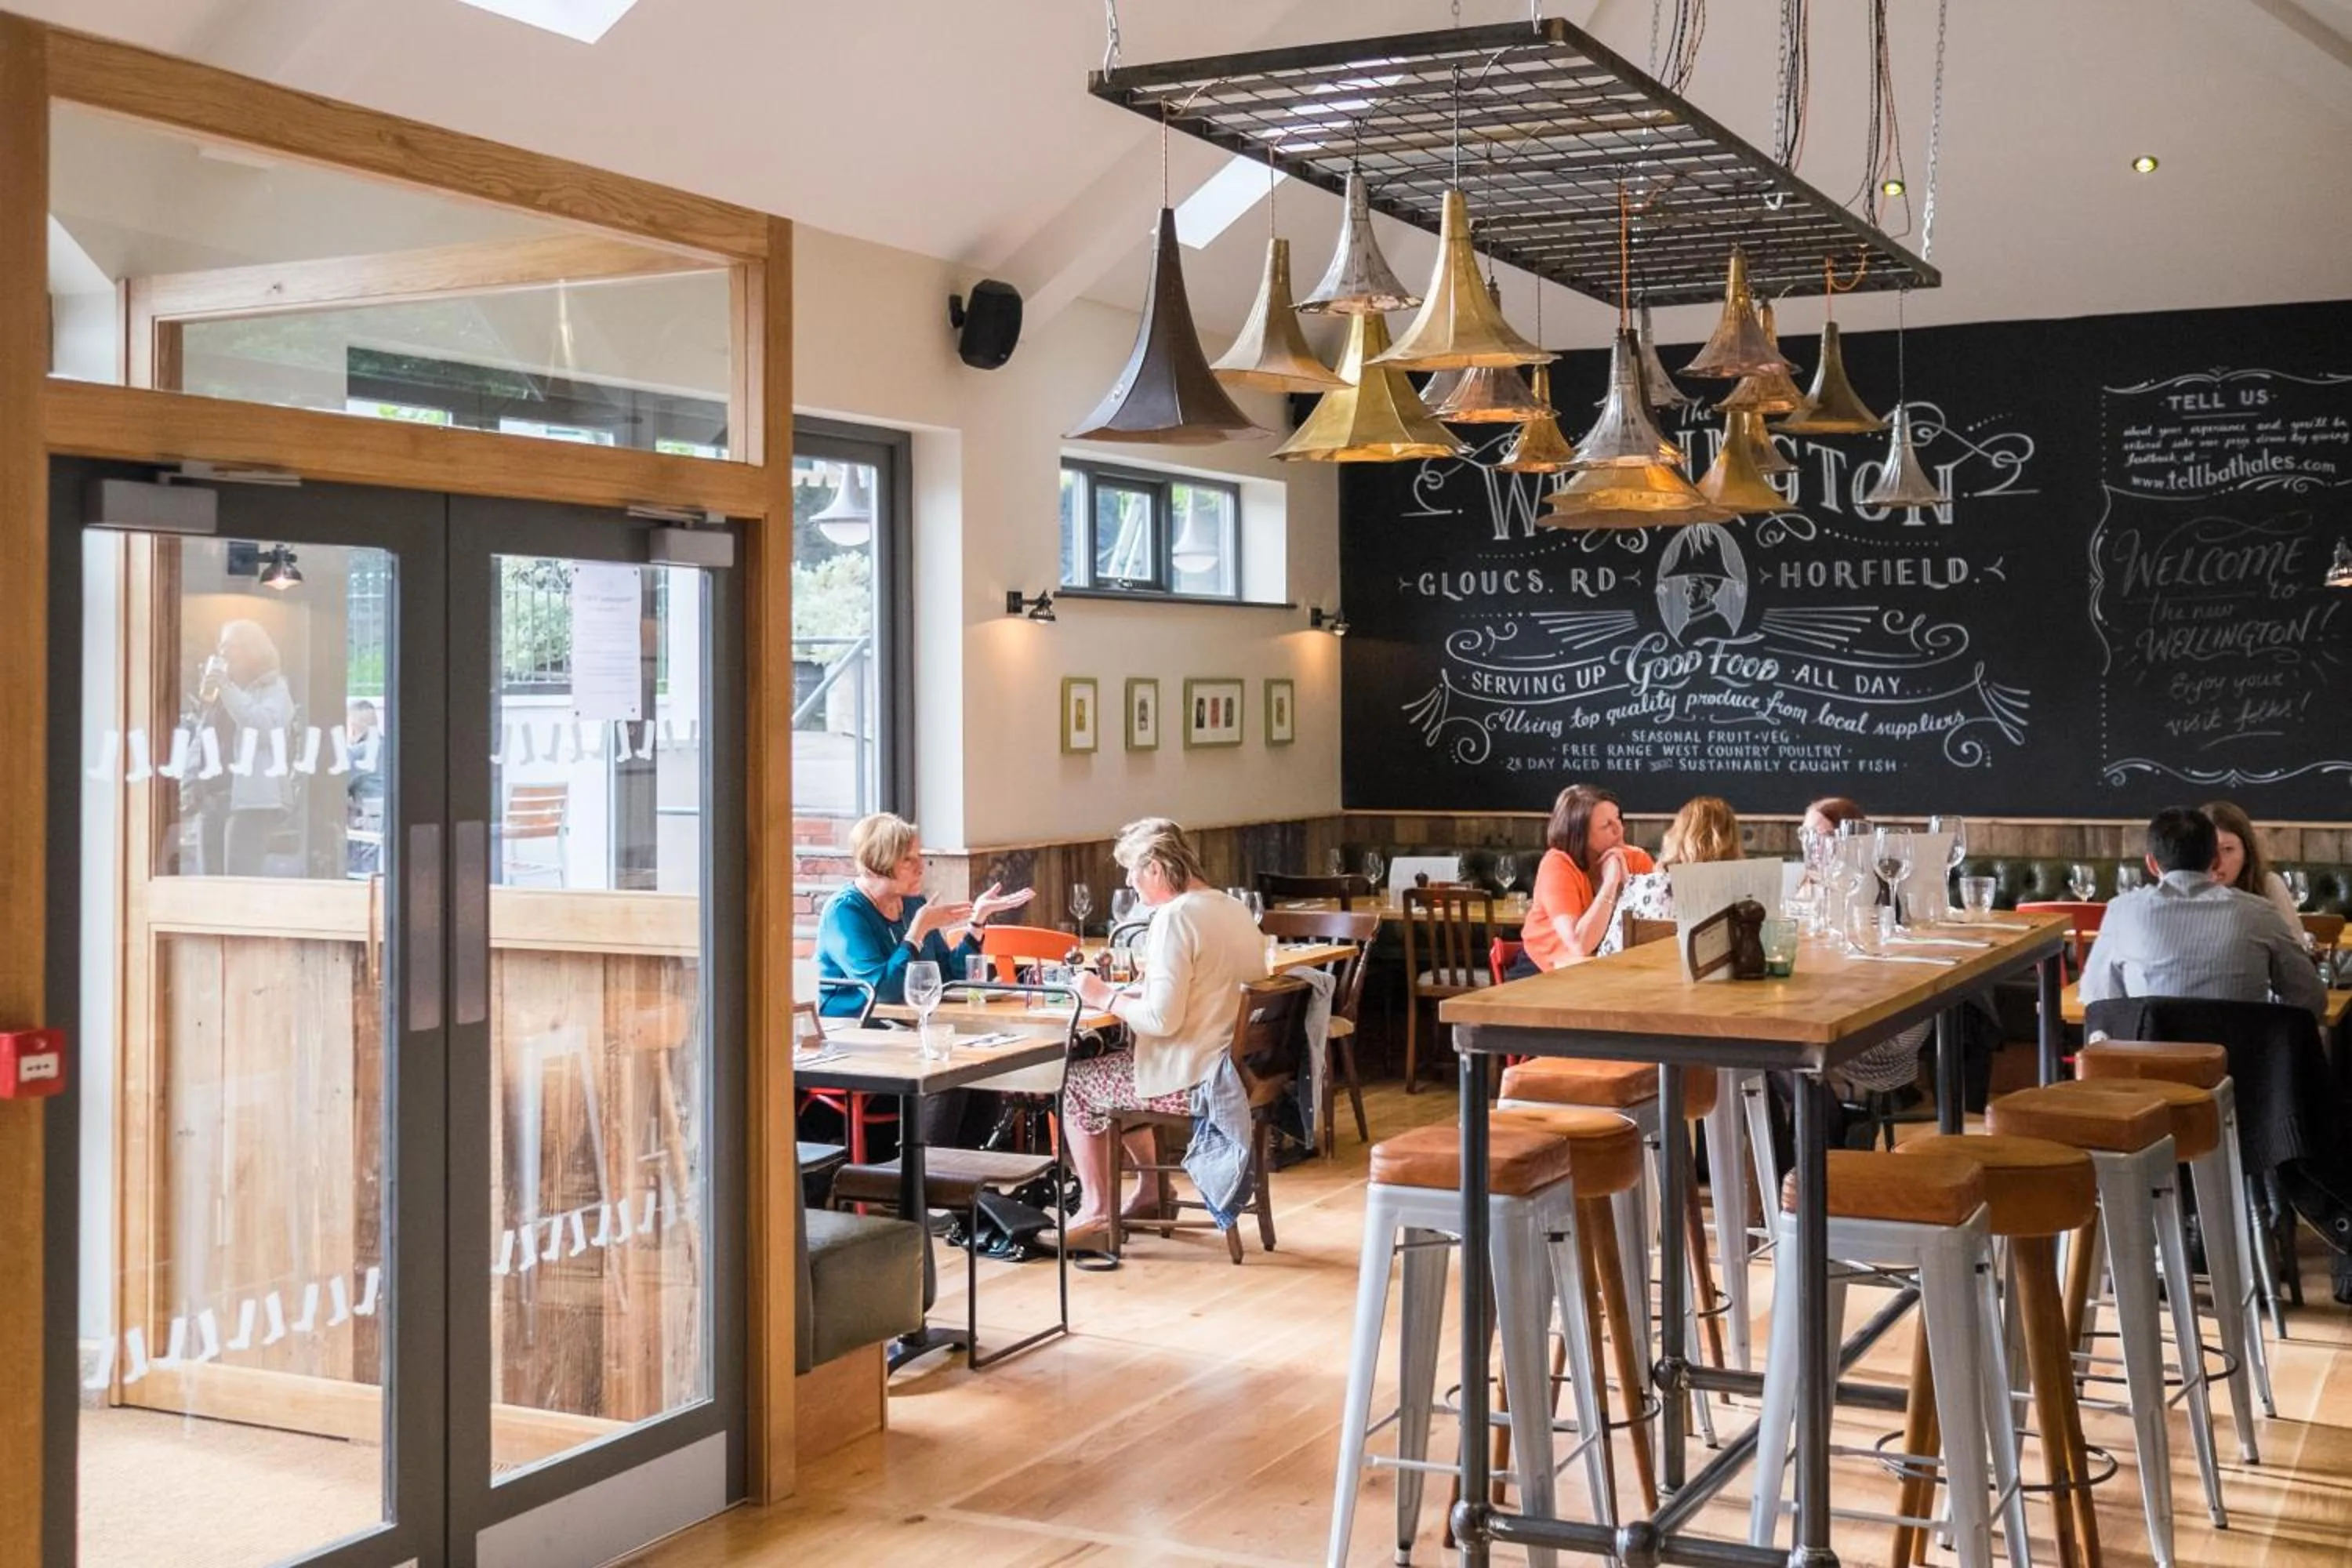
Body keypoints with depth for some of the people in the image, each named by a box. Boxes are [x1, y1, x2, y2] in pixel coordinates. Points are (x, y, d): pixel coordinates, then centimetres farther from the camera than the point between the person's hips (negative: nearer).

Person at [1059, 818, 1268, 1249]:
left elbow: (1163, 1019, -25)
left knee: (1075, 1083, 13)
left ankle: (1096, 1211, 19)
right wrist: (1131, 993, 14)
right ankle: (1154, 1190, 31)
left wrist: (1105, 997, -11)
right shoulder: (1236, 909, 6)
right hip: (1237, 1068, 9)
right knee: (1118, 1062, 28)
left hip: (1190, 1082, -9)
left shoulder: (1175, 917, -20)